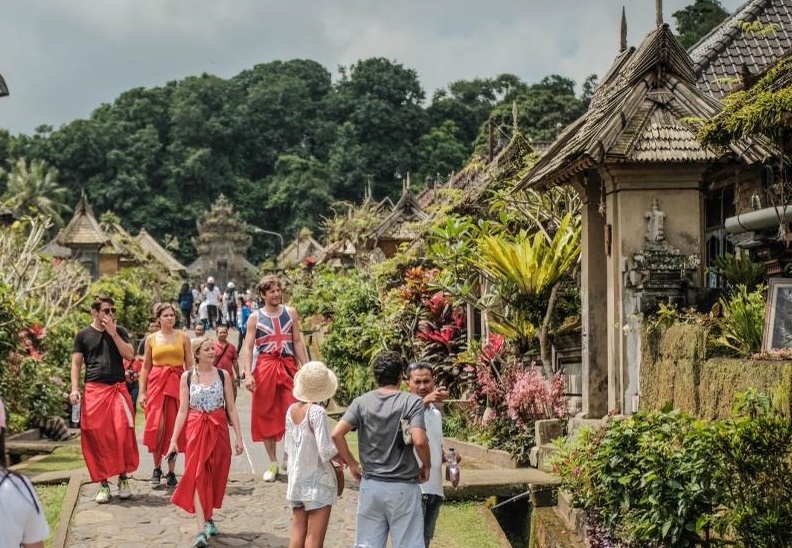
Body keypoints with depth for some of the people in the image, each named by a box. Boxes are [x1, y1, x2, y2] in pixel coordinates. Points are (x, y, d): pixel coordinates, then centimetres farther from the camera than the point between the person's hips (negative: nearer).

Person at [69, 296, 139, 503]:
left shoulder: (119, 332, 12)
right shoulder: (83, 335, 9)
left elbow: (130, 355, 0)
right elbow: (76, 363, 7)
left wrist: (113, 333, -6)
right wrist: (74, 389, -5)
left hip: (118, 389, 1)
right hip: (93, 390, -1)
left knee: (123, 433, -8)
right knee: (97, 437, -1)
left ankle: (123, 479, 5)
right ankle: (103, 485, 8)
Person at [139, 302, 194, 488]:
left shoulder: (183, 338, 7)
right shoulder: (151, 339, 8)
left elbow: (190, 366, 6)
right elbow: (145, 367, 10)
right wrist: (142, 391, 3)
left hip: (177, 383, 0)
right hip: (156, 383, 0)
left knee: (174, 426, -1)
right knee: (157, 425, -12)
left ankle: (171, 472, 8)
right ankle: (157, 468, 4)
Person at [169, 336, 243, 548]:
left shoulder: (222, 375, 2)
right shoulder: (187, 377, 1)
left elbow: (231, 408, 4)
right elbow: (183, 411, 2)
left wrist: (238, 437, -1)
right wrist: (174, 440, -1)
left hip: (219, 430, 1)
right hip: (196, 430, -1)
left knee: (215, 477, 8)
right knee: (197, 477, -9)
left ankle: (209, 518, 29)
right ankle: (202, 530, -13)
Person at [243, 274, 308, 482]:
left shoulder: (291, 313, 8)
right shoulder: (255, 317, 3)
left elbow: (298, 341, 9)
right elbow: (248, 348, -1)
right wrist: (248, 374, -13)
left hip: (288, 366, 1)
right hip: (264, 367, -1)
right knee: (266, 415, 4)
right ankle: (272, 462, 15)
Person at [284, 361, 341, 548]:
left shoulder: (291, 410, 3)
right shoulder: (317, 412, -18)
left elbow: (288, 447, 11)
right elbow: (326, 451, -20)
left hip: (296, 481, 7)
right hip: (318, 483, -7)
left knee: (297, 533, 12)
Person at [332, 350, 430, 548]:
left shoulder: (361, 402, 1)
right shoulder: (412, 402, -9)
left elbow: (337, 434, -7)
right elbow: (419, 441, -20)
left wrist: (351, 463, 5)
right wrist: (426, 466, -2)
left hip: (370, 485, 3)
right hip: (403, 487, -3)